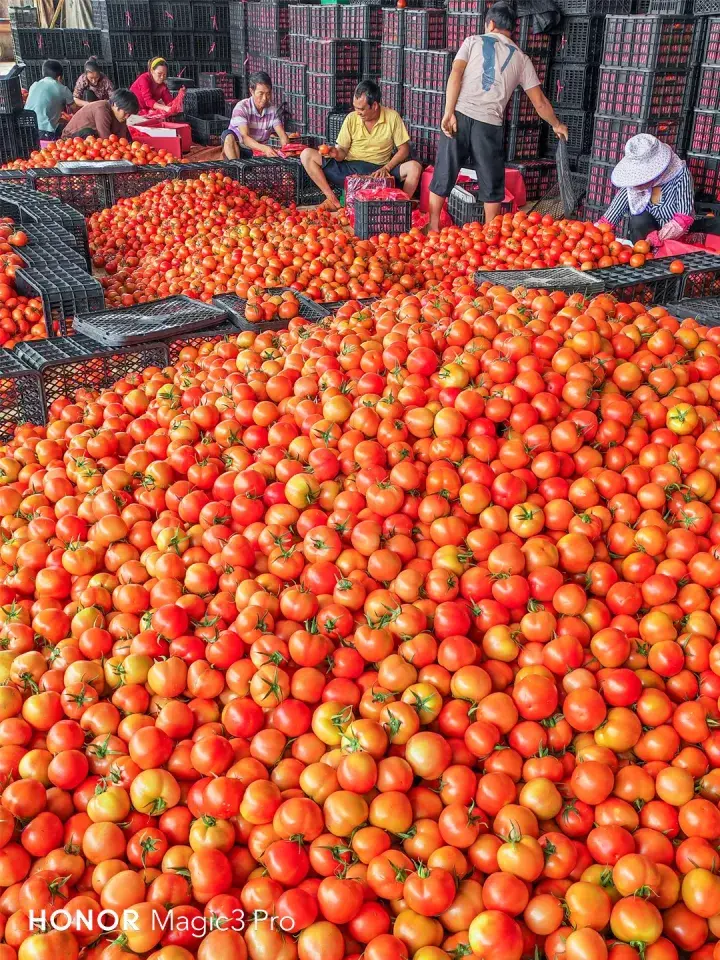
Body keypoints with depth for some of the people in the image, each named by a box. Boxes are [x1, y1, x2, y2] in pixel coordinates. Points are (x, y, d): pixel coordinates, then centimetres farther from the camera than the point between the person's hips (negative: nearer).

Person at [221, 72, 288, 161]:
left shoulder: (272, 109, 0)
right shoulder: (242, 107, -15)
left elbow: (282, 135, -5)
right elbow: (245, 137, -28)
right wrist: (264, 148, -46)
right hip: (238, 150, -4)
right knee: (227, 135, -32)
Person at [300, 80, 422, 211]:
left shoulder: (392, 117, -4)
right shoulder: (351, 119, 1)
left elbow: (404, 149, -2)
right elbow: (342, 150, 4)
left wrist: (386, 168, -17)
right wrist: (336, 153, -21)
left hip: (378, 172, -2)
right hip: (349, 168, 2)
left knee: (415, 167, -29)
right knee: (307, 155, -14)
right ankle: (332, 199, -15)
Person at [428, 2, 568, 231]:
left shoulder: (473, 41, 14)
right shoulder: (521, 58, 18)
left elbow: (455, 75, -3)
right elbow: (540, 103, 19)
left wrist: (449, 113, -9)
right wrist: (556, 125, 34)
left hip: (460, 115, 0)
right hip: (489, 124, 0)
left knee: (443, 174, 9)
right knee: (491, 184, 12)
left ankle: (433, 227, 15)